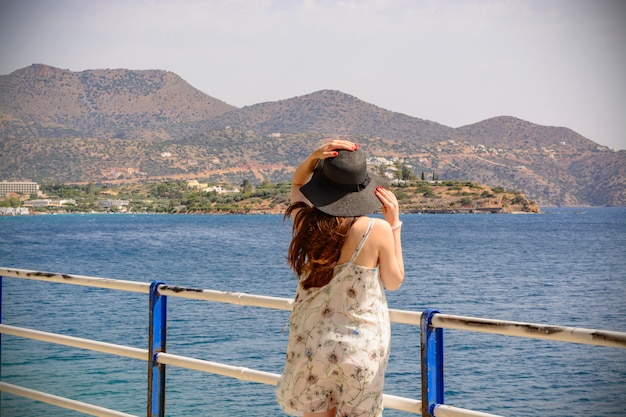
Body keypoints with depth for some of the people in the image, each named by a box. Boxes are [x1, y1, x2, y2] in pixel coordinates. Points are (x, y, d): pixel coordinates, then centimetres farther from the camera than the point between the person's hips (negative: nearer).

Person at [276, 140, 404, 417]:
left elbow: (296, 183, 13)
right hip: (362, 345, -2)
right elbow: (394, 282, -1)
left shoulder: (307, 223, -9)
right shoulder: (377, 230, -17)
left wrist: (314, 158, -7)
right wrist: (394, 225, -1)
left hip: (311, 340, 2)